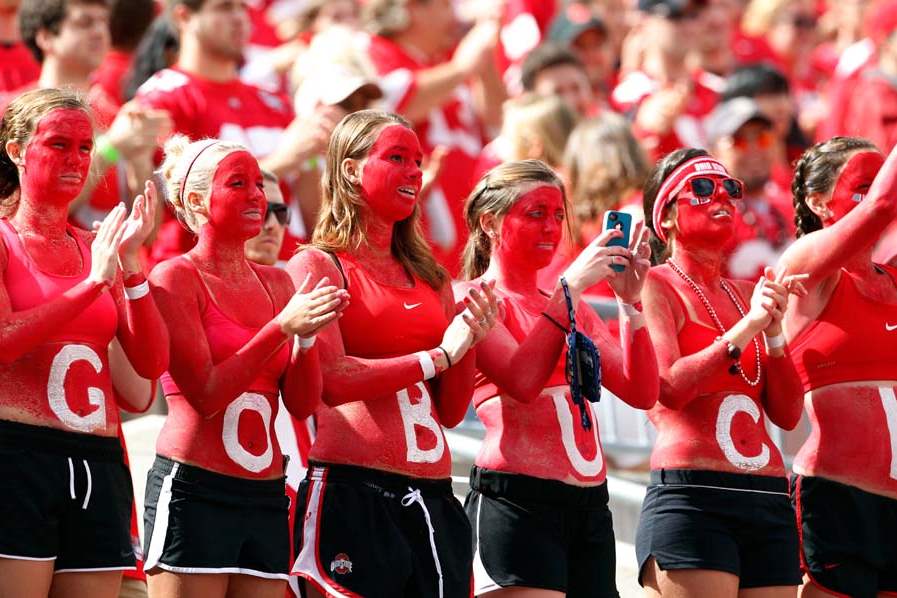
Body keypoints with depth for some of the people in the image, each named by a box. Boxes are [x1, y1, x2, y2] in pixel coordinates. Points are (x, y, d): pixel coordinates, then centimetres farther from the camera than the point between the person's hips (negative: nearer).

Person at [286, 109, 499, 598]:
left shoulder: (428, 277, 17)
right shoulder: (318, 266, 0)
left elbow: (451, 411, 16)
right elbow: (331, 380, -15)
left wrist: (468, 344, -1)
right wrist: (438, 356, -10)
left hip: (432, 496, 6)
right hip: (352, 488, -6)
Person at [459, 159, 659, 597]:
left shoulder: (575, 309, 21)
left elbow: (640, 392, 10)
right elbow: (521, 380, -18)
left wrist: (630, 300, -1)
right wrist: (571, 287, -16)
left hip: (590, 506, 7)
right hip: (518, 498, -7)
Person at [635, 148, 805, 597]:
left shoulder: (747, 293, 19)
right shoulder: (656, 285, 3)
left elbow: (787, 414, 12)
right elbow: (670, 388, -12)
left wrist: (774, 332, -1)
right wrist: (748, 326, -13)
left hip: (770, 500, 6)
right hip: (690, 497, -6)